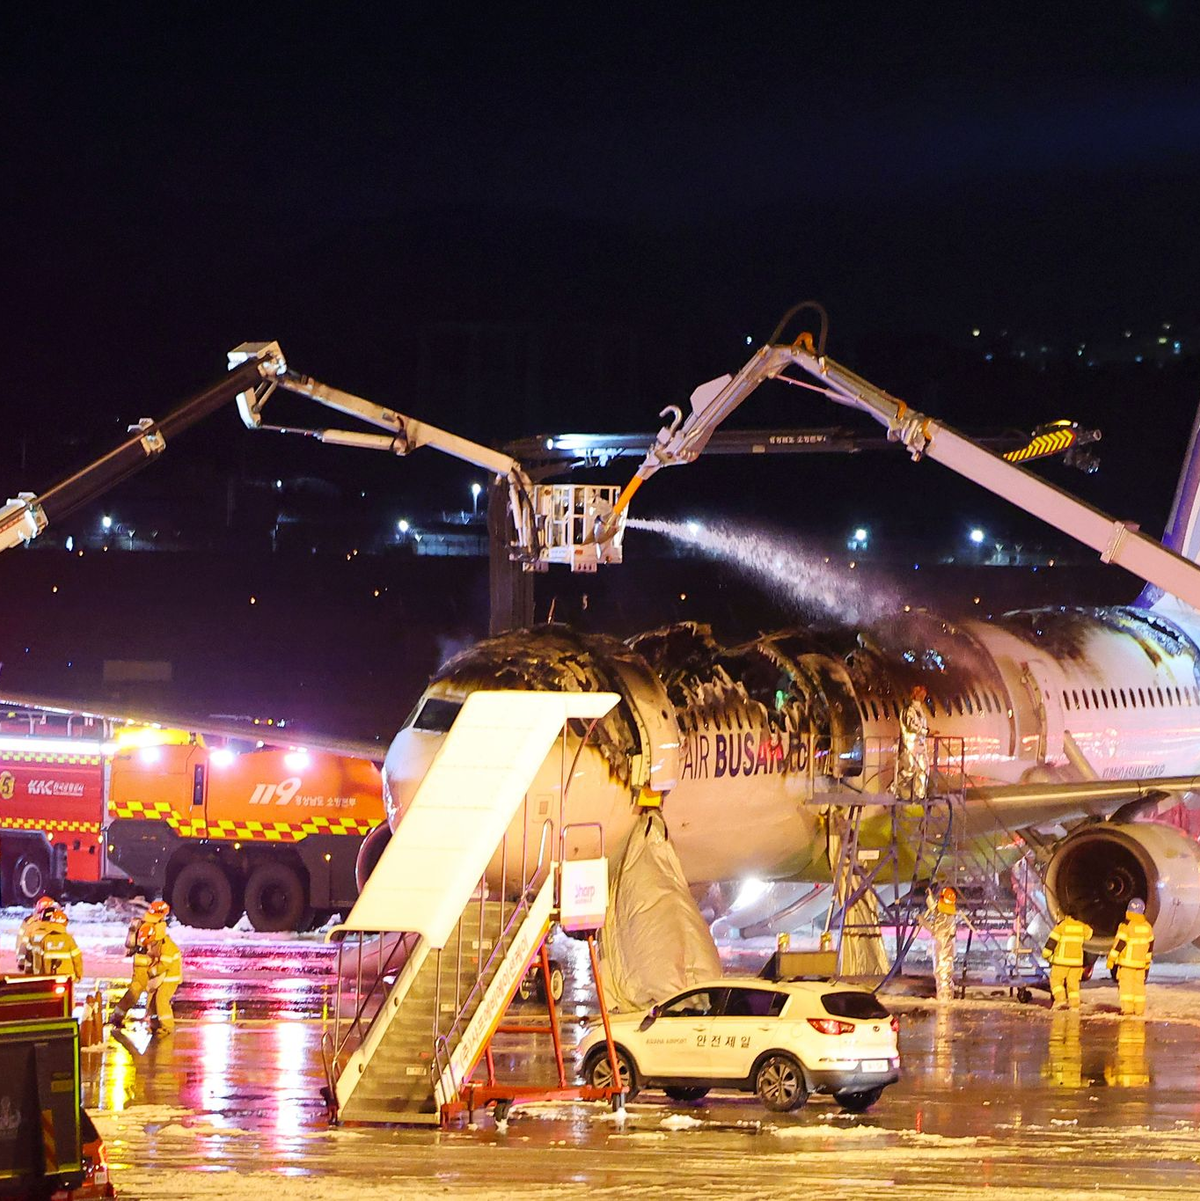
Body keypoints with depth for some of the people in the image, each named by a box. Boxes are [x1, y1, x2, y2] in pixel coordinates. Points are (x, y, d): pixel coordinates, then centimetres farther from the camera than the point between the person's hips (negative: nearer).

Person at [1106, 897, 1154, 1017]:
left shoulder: (1126, 926, -14)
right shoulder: (1147, 926, 6)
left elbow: (1119, 944, -15)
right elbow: (1150, 944, 15)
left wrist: (1111, 959, -8)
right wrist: (1147, 961, 26)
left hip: (1127, 962, -6)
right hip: (1141, 962, 6)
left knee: (1126, 984, -1)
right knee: (1139, 985, 13)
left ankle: (1127, 1009, -7)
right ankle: (1139, 1010, 14)